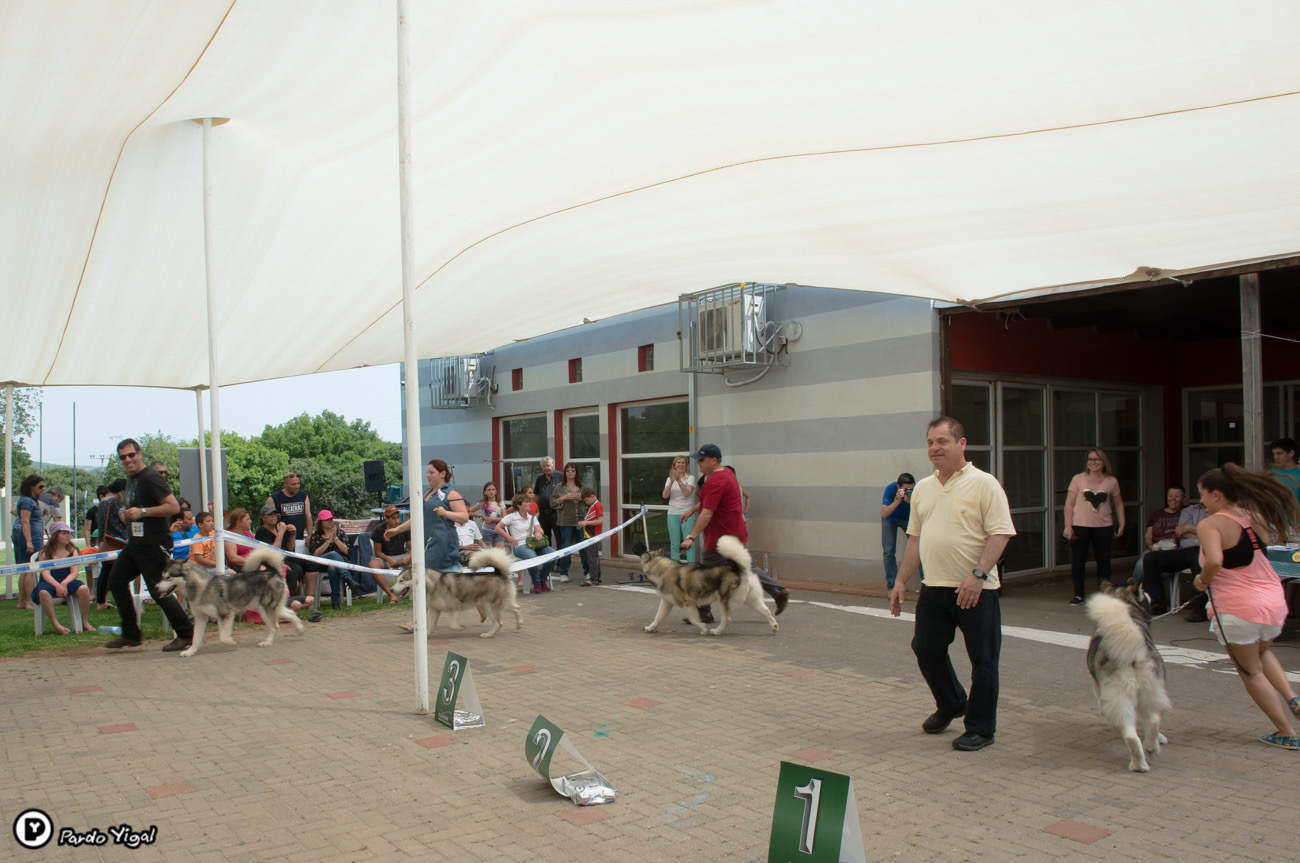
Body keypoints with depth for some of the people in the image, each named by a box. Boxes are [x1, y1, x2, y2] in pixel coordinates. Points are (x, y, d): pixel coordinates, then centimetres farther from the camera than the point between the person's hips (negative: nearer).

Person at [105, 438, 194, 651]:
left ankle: (186, 634, 4)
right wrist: (124, 512, 12)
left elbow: (174, 507, -23)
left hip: (153, 545, -10)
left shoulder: (150, 478, -16)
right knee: (116, 581, 13)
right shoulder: (130, 478, 14)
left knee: (159, 591, -7)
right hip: (134, 543, 10)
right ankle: (130, 635, 22)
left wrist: (142, 512, -26)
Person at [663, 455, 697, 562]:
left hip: (687, 514, -3)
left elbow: (687, 493, -14)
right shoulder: (669, 479, 11)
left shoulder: (690, 478, 1)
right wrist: (672, 481, -16)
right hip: (672, 514, 3)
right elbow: (665, 496, -4)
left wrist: (679, 480, -25)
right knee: (674, 545, 7)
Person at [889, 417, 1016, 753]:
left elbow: (1000, 534, -14)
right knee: (926, 650, 14)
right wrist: (901, 581, 13)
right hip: (933, 588, 6)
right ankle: (951, 704, 38)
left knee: (982, 660, 2)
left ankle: (980, 728, 17)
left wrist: (978, 574, -23)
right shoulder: (922, 488, 12)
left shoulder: (983, 484, -8)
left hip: (976, 590, -6)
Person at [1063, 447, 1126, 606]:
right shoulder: (1078, 479, 0)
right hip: (1080, 526, -1)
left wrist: (1121, 524, 9)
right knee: (1078, 560, 0)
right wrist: (1068, 526, -8)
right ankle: (1078, 595, 8)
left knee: (1103, 560, 5)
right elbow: (1069, 504, -1)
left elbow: (1118, 504, 17)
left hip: (1103, 527, 2)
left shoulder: (1111, 482, 6)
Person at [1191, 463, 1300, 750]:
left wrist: (1202, 580, -14)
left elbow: (1214, 561, -31)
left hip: (1238, 608, -7)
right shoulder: (1256, 517, 6)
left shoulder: (1211, 524, -15)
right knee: (1262, 652, 34)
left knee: (1251, 672, 13)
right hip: (1274, 600, 7)